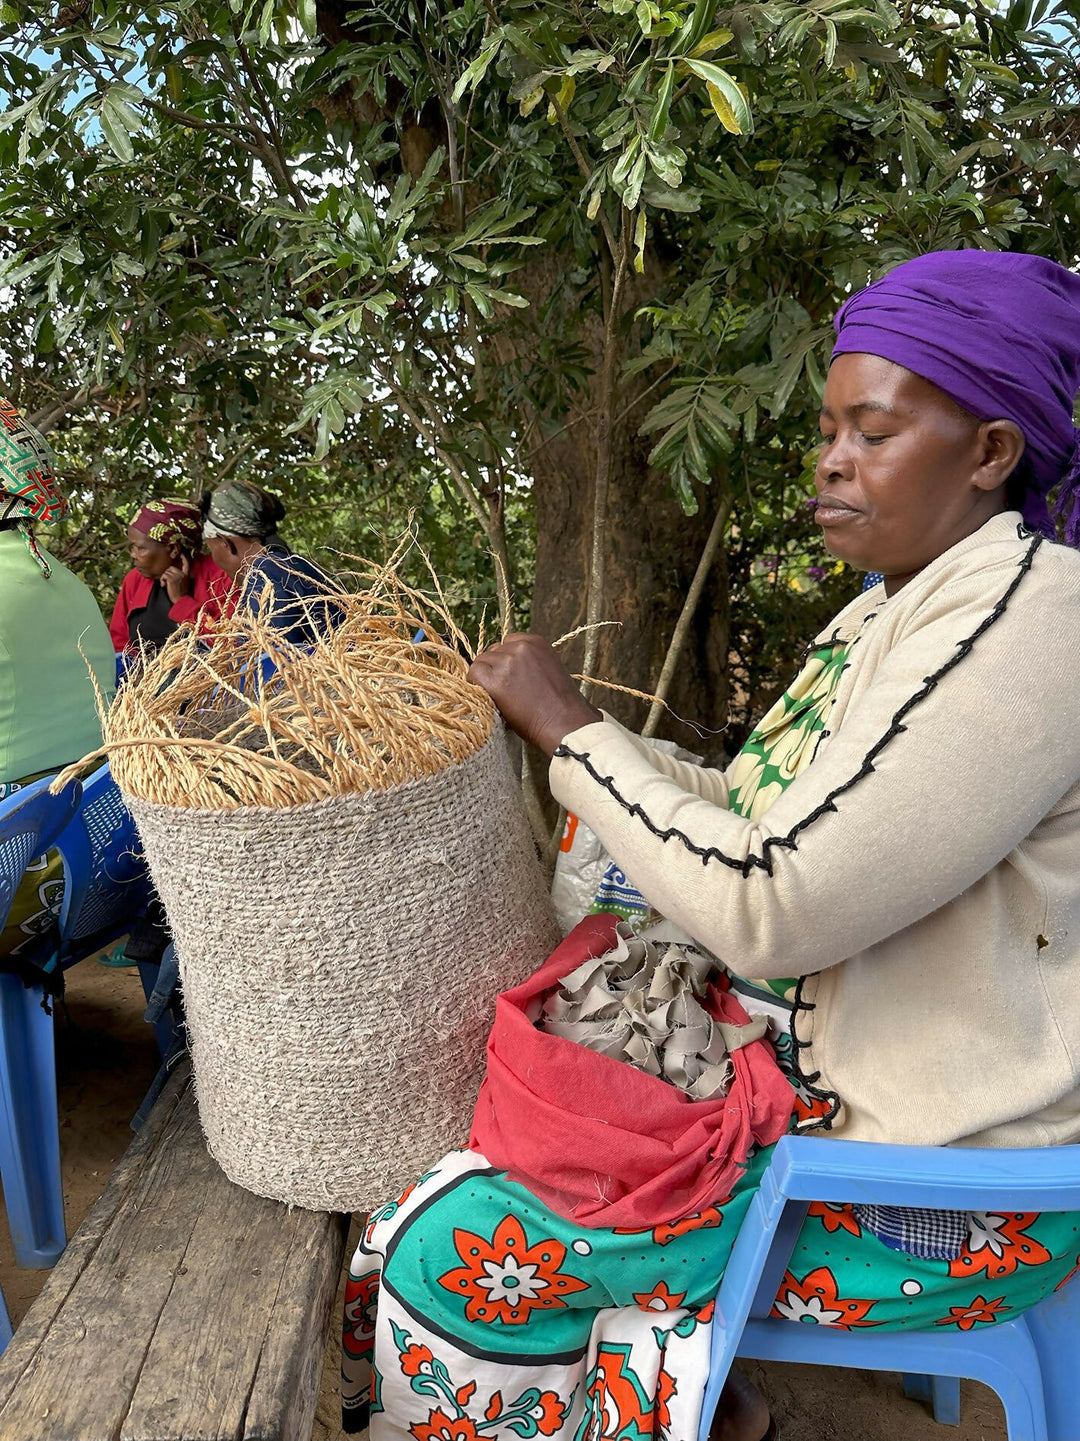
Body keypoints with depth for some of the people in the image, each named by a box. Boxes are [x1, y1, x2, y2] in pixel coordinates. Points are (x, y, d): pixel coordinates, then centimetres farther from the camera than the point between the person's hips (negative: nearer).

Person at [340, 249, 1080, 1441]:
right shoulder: (887, 614, 9)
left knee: (450, 1249, -9)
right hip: (809, 1065, 9)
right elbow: (753, 816, 8)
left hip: (940, 1192, -9)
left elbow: (768, 908, -27)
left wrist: (572, 727, -18)